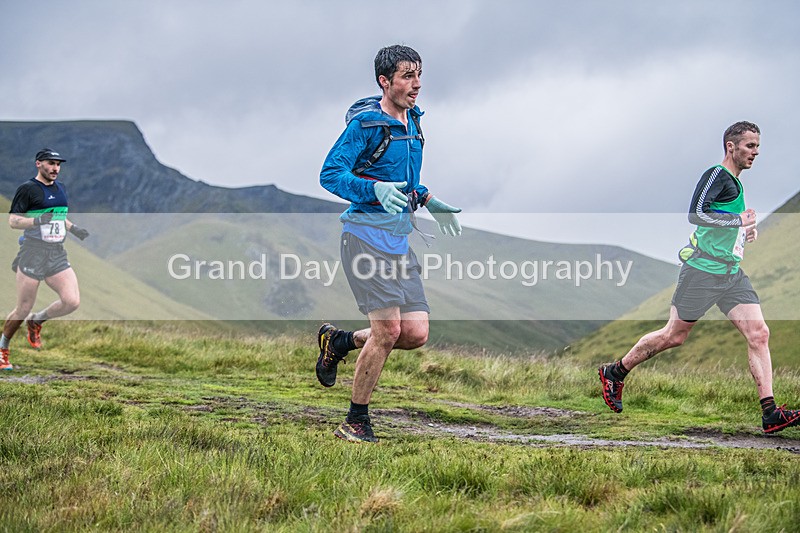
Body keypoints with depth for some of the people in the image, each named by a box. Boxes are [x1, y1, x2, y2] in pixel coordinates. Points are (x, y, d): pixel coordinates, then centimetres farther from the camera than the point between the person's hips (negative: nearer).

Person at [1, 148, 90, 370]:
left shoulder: (60, 188, 14)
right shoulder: (28, 189, -7)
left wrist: (73, 228, 12)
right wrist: (37, 221, -26)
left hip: (57, 255, 6)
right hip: (33, 254, -6)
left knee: (72, 302, -11)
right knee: (23, 309, -2)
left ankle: (37, 321, 16)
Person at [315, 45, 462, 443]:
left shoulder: (412, 120, 15)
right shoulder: (365, 123, -10)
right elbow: (330, 174, -15)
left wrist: (428, 201, 16)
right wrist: (376, 190, -28)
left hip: (399, 239, 8)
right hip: (367, 235, -8)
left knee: (416, 333, -2)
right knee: (388, 329, -13)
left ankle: (339, 341, 23)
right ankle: (355, 423, 2)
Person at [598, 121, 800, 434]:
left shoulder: (735, 183, 17)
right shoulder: (717, 175, -12)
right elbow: (695, 214, -26)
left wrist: (745, 231, 16)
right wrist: (738, 220, -22)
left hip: (732, 274, 8)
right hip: (703, 271, -8)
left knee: (759, 334, -6)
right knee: (674, 336, 2)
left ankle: (770, 414, -10)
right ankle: (615, 373, 23)